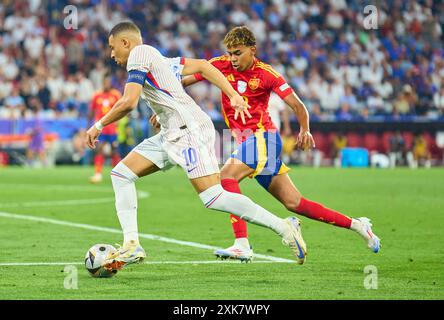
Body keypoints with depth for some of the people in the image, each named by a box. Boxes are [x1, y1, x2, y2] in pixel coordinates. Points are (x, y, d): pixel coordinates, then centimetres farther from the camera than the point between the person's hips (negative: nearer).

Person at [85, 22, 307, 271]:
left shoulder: (139, 53, -5)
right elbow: (201, 65, 21)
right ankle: (132, 246, 2)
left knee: (214, 198, -16)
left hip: (189, 129, -10)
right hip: (172, 135, 10)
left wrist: (99, 126, -3)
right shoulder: (159, 58, 23)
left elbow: (129, 102, -15)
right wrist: (233, 95, 12)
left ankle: (284, 228, -11)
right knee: (121, 174, 6)